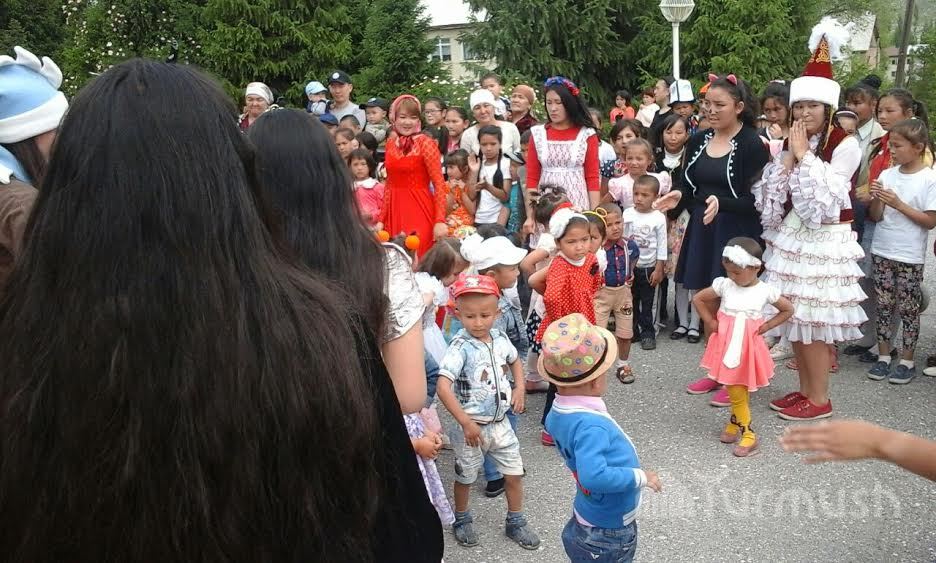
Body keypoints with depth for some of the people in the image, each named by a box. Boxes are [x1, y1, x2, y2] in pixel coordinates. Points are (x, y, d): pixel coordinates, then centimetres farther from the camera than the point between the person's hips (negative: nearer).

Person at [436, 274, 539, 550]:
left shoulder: (500, 338, -4)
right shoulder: (460, 347, -24)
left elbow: (514, 360, 19)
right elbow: (443, 387, -32)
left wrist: (519, 387, 3)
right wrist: (466, 423, -30)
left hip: (500, 422, 5)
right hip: (471, 426, -5)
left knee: (514, 475, 14)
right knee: (465, 478, 16)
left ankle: (516, 523, 35)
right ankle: (462, 521, 41)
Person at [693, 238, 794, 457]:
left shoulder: (765, 291, -8)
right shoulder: (724, 285, -5)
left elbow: (788, 310, 6)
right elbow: (698, 299, 7)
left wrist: (766, 326, -3)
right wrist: (710, 322, 1)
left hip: (748, 347, -2)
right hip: (726, 344, 2)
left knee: (739, 391, 1)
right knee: (734, 391, 6)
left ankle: (736, 422, 21)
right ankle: (745, 430, 22)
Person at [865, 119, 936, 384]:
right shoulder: (887, 175, 2)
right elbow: (875, 216, 3)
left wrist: (898, 204, -18)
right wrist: (876, 199, -16)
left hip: (910, 256, -4)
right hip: (882, 251, 4)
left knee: (907, 308, 4)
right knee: (884, 305, 9)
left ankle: (906, 361, 15)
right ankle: (883, 356, 19)